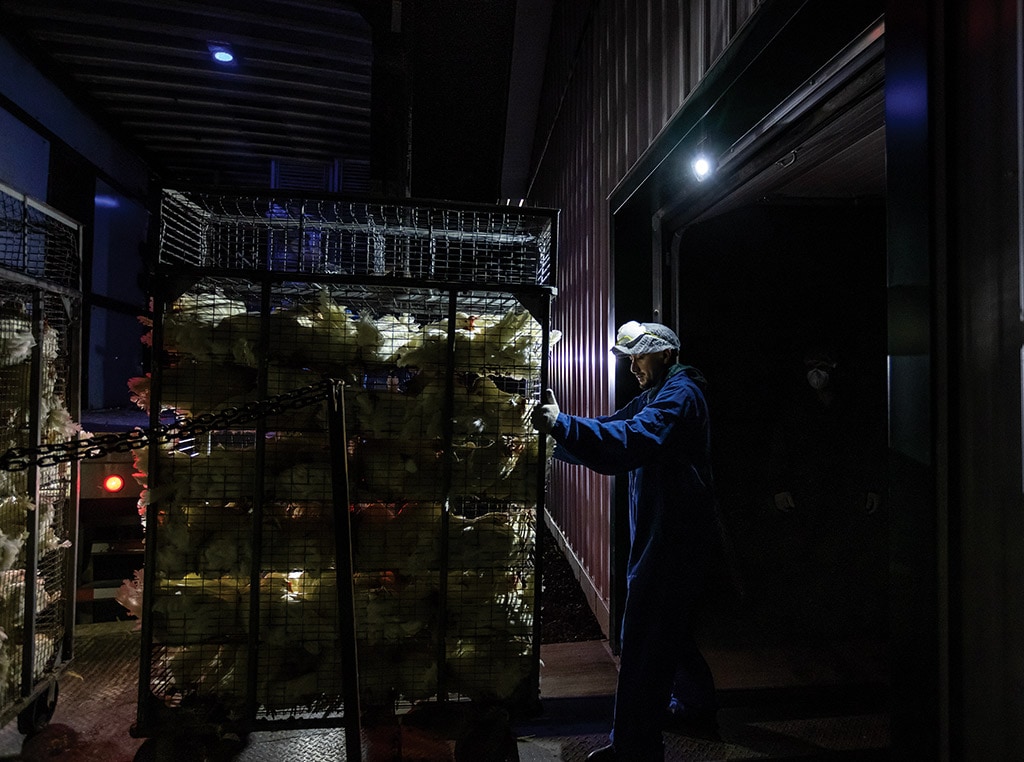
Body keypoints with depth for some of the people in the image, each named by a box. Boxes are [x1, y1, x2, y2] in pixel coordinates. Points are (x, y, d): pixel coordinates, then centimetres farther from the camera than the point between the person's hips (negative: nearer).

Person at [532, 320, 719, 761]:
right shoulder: (654, 397, 17)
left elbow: (632, 441, -34)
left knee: (644, 641, -6)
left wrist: (562, 424, -42)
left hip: (673, 538, -11)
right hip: (662, 533, 11)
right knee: (669, 629, 23)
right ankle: (695, 708, 42)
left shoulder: (680, 395, -16)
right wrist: (557, 430, -8)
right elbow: (610, 432, 9)